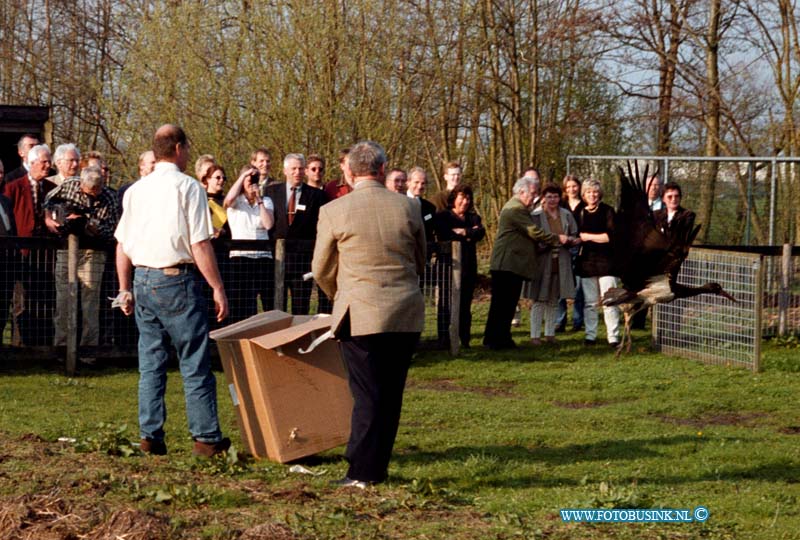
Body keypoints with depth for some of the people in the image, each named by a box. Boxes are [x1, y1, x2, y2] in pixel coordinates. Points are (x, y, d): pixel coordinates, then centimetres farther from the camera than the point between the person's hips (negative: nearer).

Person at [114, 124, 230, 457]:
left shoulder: (136, 190, 10)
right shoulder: (188, 188, -8)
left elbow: (122, 245, 13)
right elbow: (200, 245, -12)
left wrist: (125, 289, 22)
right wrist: (218, 289, -7)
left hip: (142, 280, 6)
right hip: (177, 280, -6)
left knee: (150, 364, 11)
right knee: (195, 364, 0)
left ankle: (150, 436, 11)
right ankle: (206, 438, 2)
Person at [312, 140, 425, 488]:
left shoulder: (334, 211, -6)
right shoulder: (408, 208, 1)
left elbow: (322, 270, 4)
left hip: (360, 315, -3)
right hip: (406, 315, 3)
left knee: (367, 394, 0)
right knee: (391, 394, 10)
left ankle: (363, 472, -1)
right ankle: (377, 467, 17)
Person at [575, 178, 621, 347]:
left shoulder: (607, 211, -2)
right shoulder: (580, 213, 11)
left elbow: (611, 235, -10)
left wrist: (588, 236, -8)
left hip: (606, 261, -4)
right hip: (586, 262, 4)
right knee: (589, 302, 6)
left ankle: (613, 336, -5)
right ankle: (590, 335, 12)